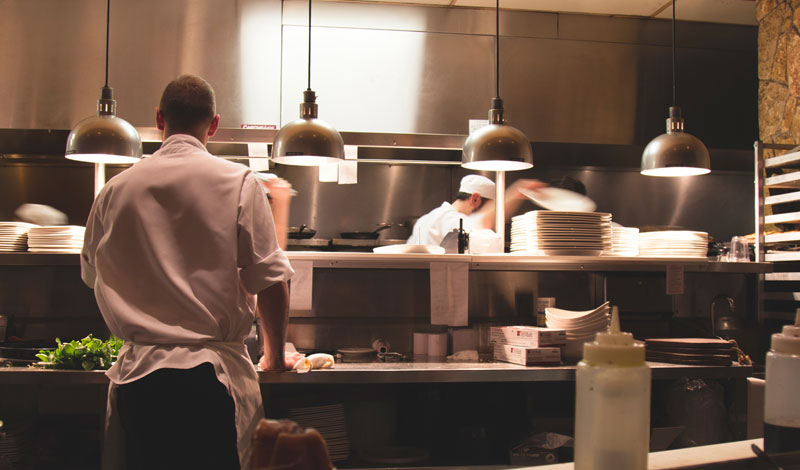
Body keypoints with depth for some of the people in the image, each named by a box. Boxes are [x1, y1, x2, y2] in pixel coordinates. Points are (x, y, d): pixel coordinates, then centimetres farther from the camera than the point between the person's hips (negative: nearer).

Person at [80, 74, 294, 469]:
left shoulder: (116, 189, 5)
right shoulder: (237, 182, -6)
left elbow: (92, 276, 18)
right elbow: (270, 280, -7)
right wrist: (274, 355, 7)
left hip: (136, 373, 4)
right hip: (211, 374, -3)